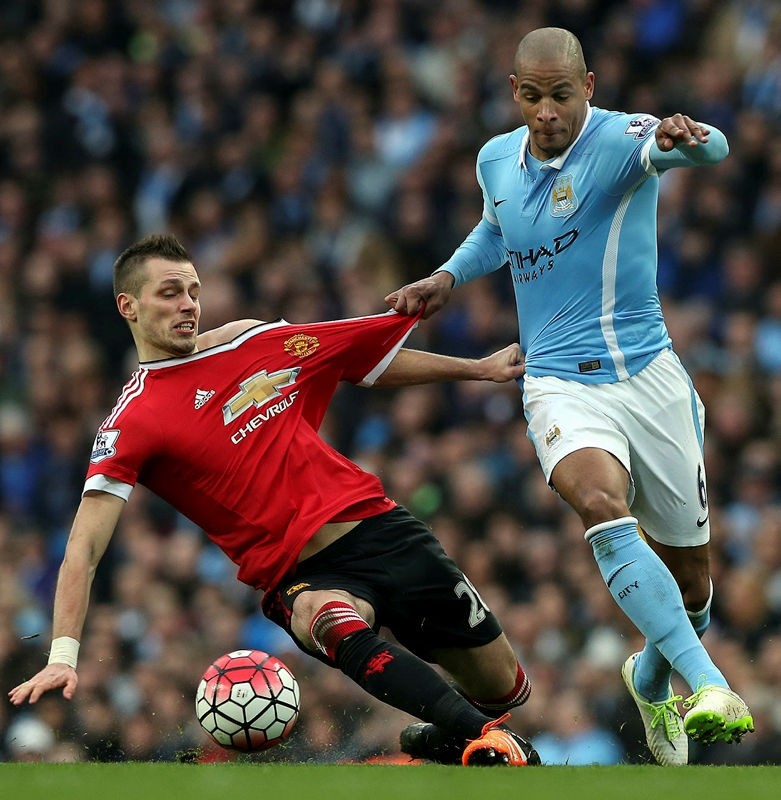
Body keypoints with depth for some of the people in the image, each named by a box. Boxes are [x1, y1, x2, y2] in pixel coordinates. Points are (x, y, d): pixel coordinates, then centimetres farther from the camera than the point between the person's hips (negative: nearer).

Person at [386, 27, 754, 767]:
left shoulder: (620, 140, -12)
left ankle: (651, 680, 44)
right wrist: (447, 277, 14)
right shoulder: (496, 160, 5)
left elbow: (708, 149, -36)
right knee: (602, 505, -31)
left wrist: (687, 140, -59)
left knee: (687, 571, 9)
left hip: (648, 374, -1)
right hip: (560, 382, 2)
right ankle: (710, 686, -41)